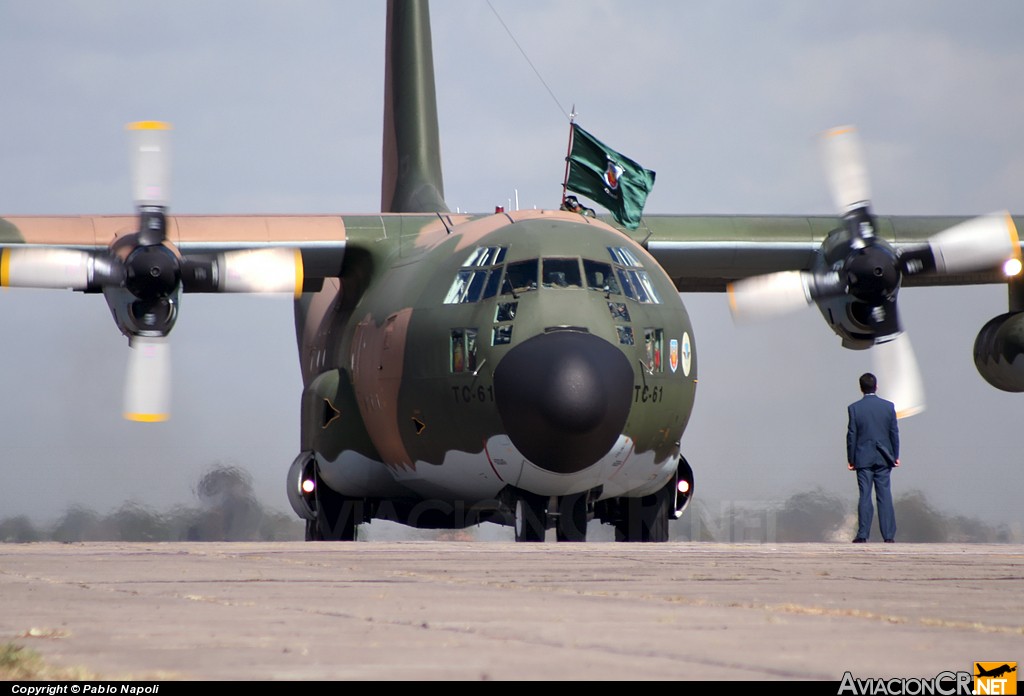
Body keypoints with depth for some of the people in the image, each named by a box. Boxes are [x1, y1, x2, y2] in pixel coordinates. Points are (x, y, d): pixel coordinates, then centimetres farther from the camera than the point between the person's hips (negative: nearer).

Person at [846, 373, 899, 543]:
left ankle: (863, 534, -4)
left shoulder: (854, 408, -6)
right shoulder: (888, 406, 0)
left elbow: (851, 435, -4)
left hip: (863, 458, -1)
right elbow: (894, 433, 4)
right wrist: (895, 456, 13)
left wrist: (850, 458, 3)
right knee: (885, 496, 3)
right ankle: (889, 535, 0)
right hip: (883, 458, 1)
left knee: (865, 497, 0)